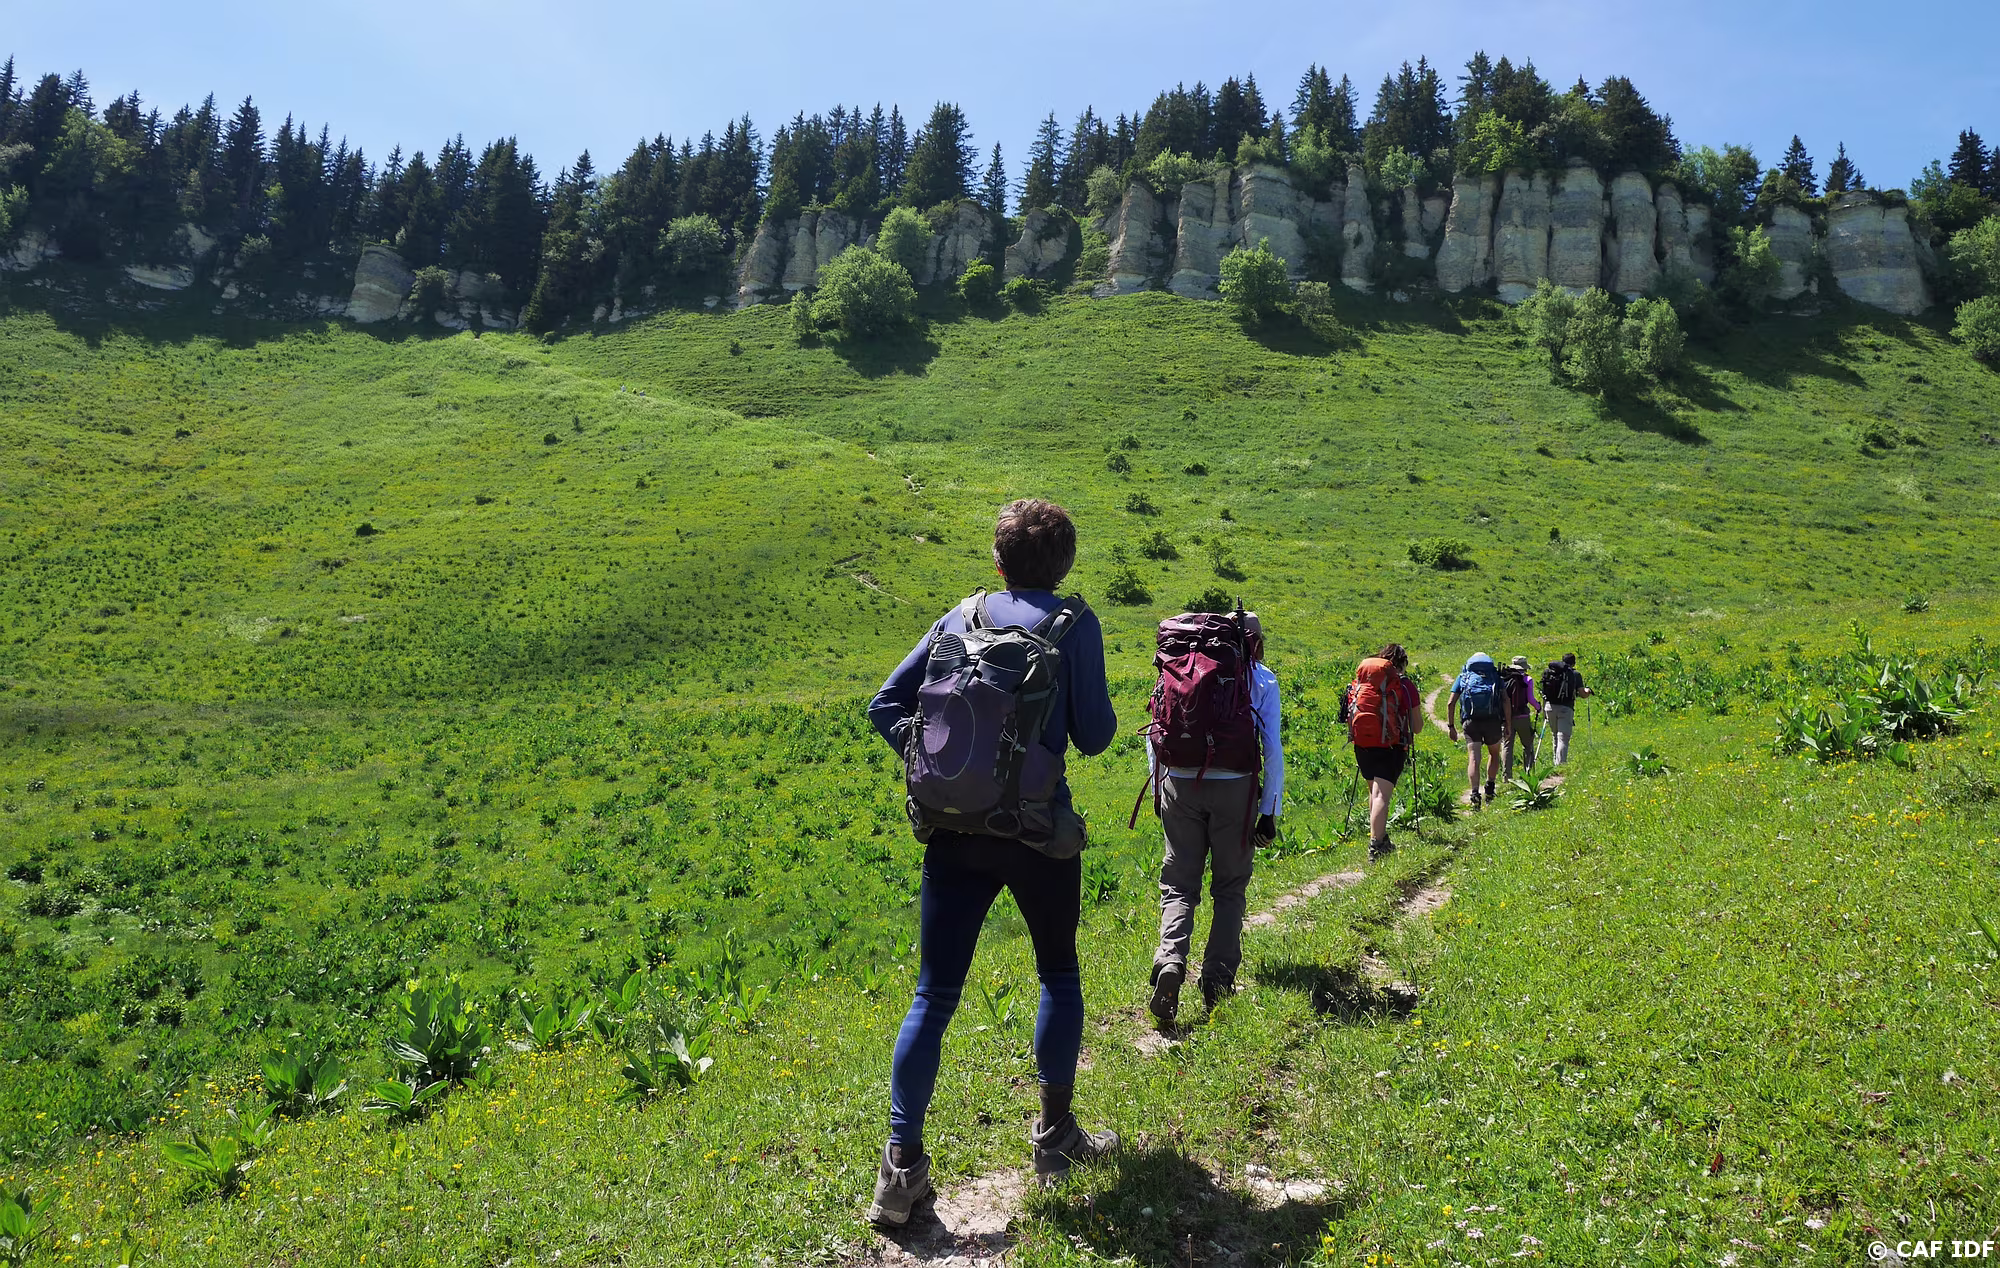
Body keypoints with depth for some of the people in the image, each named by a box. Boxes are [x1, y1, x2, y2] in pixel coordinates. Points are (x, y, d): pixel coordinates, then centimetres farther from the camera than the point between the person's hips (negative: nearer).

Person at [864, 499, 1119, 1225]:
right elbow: (1094, 737, -4)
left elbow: (886, 705, 5)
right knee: (1059, 974, 20)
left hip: (954, 830, 3)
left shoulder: (961, 617, 8)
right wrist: (1100, 710, 16)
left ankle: (901, 1165, 3)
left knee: (934, 995, 7)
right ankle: (1055, 1133, 27)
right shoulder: (1073, 623, -3)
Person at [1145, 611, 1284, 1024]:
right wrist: (1270, 812, 4)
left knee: (1179, 882, 9)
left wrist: (1158, 789, 16)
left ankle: (1170, 960, -15)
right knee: (1229, 887, 12)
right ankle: (1217, 982, 8)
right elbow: (1272, 748, 0)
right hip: (1235, 788, -1)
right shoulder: (1261, 678, 4)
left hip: (1180, 785, 1)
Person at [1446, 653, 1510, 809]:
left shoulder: (1463, 676, 16)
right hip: (1493, 721, 0)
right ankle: (1490, 787, 17)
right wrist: (1508, 725, 3)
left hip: (1471, 721, 0)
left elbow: (1451, 703, 6)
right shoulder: (1496, 675, 15)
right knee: (1494, 754, 23)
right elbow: (1505, 701, 1)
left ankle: (1475, 793, -19)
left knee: (1473, 759, -5)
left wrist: (1451, 726, 10)